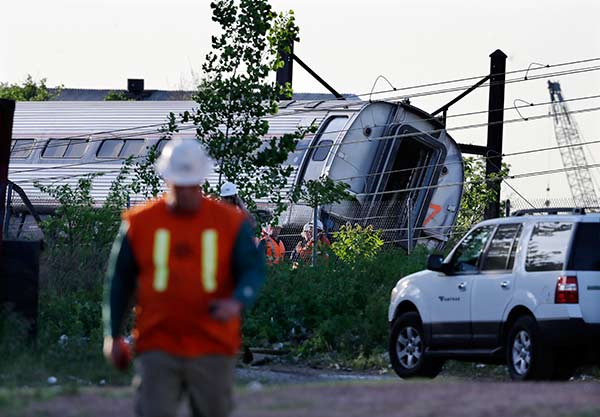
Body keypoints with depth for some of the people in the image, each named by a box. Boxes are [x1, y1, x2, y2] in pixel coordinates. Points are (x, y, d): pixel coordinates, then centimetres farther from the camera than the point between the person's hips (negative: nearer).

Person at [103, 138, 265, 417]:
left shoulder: (230, 222, 2)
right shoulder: (140, 222, 3)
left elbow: (254, 269, -3)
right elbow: (119, 279, 11)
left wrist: (237, 302, -25)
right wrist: (113, 336, 10)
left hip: (213, 350, 1)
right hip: (157, 349, -1)